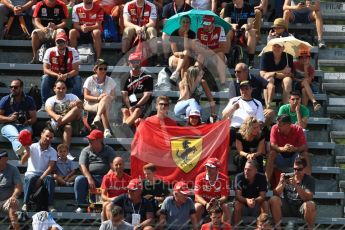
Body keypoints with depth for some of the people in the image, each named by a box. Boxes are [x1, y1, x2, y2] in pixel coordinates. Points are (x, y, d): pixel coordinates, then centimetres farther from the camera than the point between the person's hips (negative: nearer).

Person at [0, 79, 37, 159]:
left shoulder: (29, 100, 11)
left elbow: (34, 118, 10)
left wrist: (28, 121, -13)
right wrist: (10, 118, -14)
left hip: (24, 126, 2)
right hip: (8, 125, -2)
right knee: (15, 136, -41)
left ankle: (20, 152, -69)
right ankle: (19, 148, -76)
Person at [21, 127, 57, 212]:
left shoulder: (53, 151, 5)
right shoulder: (32, 147, 0)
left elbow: (50, 167, -6)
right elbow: (22, 162, -9)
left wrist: (41, 179, -20)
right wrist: (27, 152, -29)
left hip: (44, 174, 1)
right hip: (31, 173, -1)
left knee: (50, 179, -33)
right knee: (30, 178, -36)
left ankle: (50, 205, -35)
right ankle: (25, 204, -33)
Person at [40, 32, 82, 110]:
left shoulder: (72, 52, -14)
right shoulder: (49, 52, -13)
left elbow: (75, 70, -18)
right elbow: (45, 69, -17)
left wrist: (66, 75, -38)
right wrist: (57, 75, -33)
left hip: (68, 78, 0)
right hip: (54, 78, 0)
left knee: (77, 79, -30)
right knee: (45, 78, -29)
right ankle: (44, 104, -21)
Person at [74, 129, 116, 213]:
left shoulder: (109, 150, 10)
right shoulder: (86, 151, 14)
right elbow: (83, 166, 0)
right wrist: (90, 179, -17)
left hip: (105, 177, -2)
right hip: (90, 177, 2)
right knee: (79, 179, -29)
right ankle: (81, 206, -24)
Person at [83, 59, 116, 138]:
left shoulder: (110, 81, 9)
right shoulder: (90, 80, 1)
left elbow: (113, 95, 8)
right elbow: (86, 96, -6)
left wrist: (110, 98, -18)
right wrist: (98, 98, -23)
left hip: (107, 104, 3)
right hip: (90, 104, -3)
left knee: (106, 98, -35)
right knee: (104, 108, -36)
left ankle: (97, 118, -49)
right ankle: (107, 130, -49)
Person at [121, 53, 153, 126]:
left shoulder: (147, 78, 1)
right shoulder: (127, 78, 10)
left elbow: (147, 96, -6)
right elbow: (124, 95, 3)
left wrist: (135, 106, -17)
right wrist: (130, 107, -15)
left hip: (143, 103, -3)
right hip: (129, 103, 3)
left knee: (137, 111, -33)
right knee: (125, 111, -28)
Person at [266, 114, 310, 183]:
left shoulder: (298, 129, -15)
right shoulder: (275, 128, -14)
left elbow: (304, 147, -21)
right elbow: (272, 145, -23)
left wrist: (295, 149, -43)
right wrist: (283, 149, -44)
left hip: (294, 157, 0)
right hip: (280, 157, 0)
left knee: (305, 154, -28)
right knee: (272, 153, -30)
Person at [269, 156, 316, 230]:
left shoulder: (310, 180, -3)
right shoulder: (287, 178, 3)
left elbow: (308, 198, -19)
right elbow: (276, 194, -4)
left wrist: (296, 186, -30)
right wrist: (282, 184, -23)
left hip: (302, 208, -3)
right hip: (287, 207, 3)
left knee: (310, 204, -35)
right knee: (274, 199, -23)